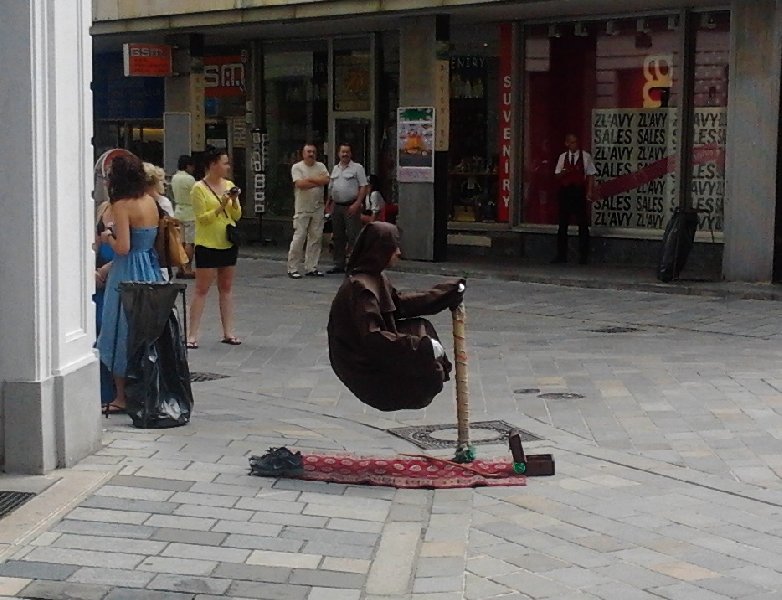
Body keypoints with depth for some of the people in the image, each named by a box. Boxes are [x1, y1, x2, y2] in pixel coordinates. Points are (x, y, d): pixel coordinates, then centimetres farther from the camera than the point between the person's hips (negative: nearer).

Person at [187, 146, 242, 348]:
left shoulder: (229, 185, 7)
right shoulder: (199, 189, -10)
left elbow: (237, 216, 8)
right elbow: (202, 218, -14)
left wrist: (234, 202, -10)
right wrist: (221, 206, -23)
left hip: (228, 244, 6)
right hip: (207, 245, -6)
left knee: (226, 288, 10)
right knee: (202, 289, -4)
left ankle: (228, 332, 16)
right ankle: (192, 335, -1)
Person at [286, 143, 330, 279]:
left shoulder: (320, 166, 11)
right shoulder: (297, 167, -2)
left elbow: (326, 180, -6)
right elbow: (300, 184, -17)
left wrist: (309, 179, -10)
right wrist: (318, 181, -8)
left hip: (318, 208, 5)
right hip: (302, 209, -5)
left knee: (316, 238, 6)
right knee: (298, 238, -6)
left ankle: (311, 267, 13)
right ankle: (292, 269, -1)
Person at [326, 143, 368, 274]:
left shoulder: (357, 168, -2)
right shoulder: (335, 169, 17)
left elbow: (363, 187, -9)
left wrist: (357, 204, -18)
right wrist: (329, 204, 12)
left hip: (351, 206, -6)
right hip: (337, 206, 6)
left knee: (353, 236, -9)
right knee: (338, 237, 10)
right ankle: (339, 264, 17)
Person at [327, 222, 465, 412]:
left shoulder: (375, 278, 4)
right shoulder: (362, 287, -27)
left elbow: (399, 303, 15)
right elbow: (372, 337, -33)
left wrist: (448, 292, 17)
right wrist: (423, 346, -32)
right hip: (361, 366, -10)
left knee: (421, 327, 11)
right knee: (432, 374, -10)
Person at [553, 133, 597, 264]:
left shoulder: (585, 156, 0)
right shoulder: (562, 157, 9)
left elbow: (591, 175, 1)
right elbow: (557, 176, 11)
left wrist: (589, 191, -7)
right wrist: (562, 172, -11)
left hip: (579, 191, -3)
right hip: (565, 191, 3)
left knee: (583, 224, 0)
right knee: (563, 224, 6)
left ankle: (583, 256, 8)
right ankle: (561, 255, 13)